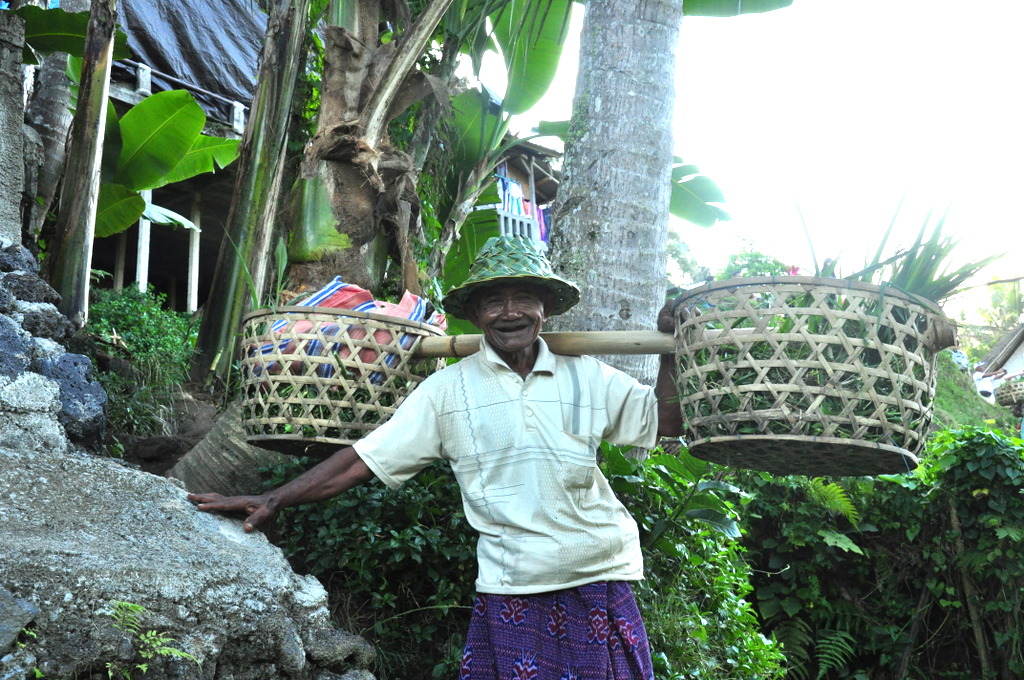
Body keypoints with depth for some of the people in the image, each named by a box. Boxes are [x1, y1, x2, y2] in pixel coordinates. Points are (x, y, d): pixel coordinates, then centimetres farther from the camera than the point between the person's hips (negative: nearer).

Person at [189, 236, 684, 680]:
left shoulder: (587, 378, 6)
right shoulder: (449, 390, 1)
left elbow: (667, 421, 16)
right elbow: (364, 460, -2)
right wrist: (273, 499, -7)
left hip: (601, 578, 2)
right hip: (512, 592, -2)